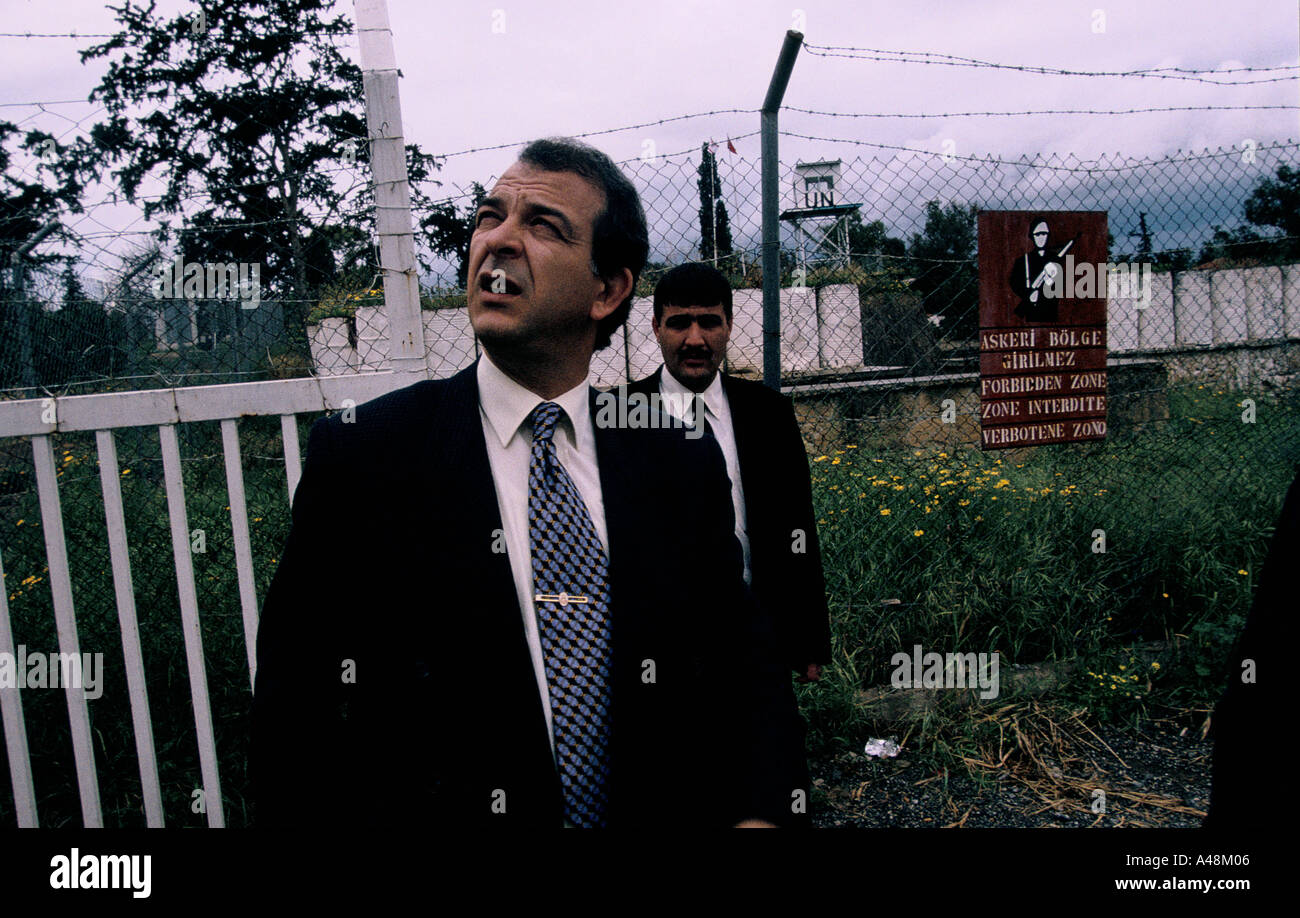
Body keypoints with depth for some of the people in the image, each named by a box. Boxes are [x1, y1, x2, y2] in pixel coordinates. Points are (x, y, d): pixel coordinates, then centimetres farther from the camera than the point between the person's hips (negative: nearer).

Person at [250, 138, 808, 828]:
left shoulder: (684, 466, -6)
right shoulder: (358, 455, -13)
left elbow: (743, 668, -3)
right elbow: (294, 717, -11)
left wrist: (762, 812, -19)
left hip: (660, 812, 3)